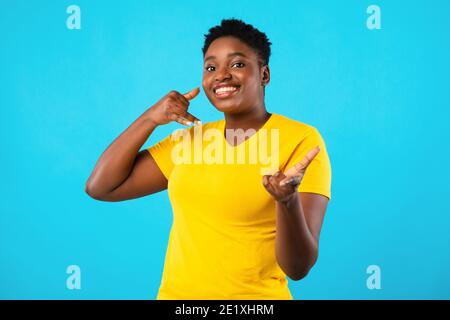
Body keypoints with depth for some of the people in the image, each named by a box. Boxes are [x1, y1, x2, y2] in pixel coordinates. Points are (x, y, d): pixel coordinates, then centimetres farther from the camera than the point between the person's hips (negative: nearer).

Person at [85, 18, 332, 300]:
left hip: (255, 295, -4)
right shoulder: (191, 137, 4)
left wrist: (288, 200, -36)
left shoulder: (302, 140, -12)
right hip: (175, 292, 5)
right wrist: (150, 118, -5)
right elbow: (100, 188, 3)